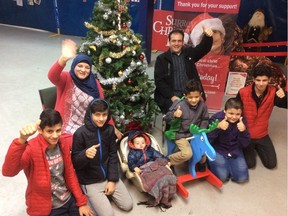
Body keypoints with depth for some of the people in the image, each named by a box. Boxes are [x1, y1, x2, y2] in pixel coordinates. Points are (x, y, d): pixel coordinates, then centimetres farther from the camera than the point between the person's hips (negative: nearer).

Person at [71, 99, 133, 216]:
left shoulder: (109, 129, -5)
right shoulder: (80, 133, -19)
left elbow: (113, 156, 1)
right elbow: (75, 162, -14)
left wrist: (112, 180, -5)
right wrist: (85, 154, -36)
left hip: (108, 176, 4)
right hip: (90, 181, -4)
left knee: (128, 205, 5)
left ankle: (107, 192, 26)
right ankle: (92, 195, 16)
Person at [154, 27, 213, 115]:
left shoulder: (189, 53, 14)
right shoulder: (162, 58, 5)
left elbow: (204, 47, 2)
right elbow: (159, 81, -1)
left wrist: (207, 36, -23)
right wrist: (171, 96, -13)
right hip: (170, 96, -2)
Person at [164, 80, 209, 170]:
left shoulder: (202, 105, -7)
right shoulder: (180, 105, -21)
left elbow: (205, 119, 9)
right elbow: (166, 118, -19)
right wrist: (174, 115, -39)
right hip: (181, 134, -5)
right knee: (187, 154, -24)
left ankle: (201, 163, 39)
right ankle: (168, 161, 2)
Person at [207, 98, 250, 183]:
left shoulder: (242, 121, -9)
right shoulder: (216, 118, -18)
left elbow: (245, 145, -8)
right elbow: (207, 141, -21)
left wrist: (243, 131, -28)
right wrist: (217, 127, -35)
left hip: (235, 151, 4)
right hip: (217, 150, -3)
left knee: (242, 178, -7)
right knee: (223, 177, -17)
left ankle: (228, 163, 19)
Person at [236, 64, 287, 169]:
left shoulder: (273, 92, -13)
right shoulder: (243, 92, -19)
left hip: (262, 135, 3)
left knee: (271, 164, 4)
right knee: (250, 164, -7)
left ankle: (257, 146, 31)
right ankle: (250, 147, 25)